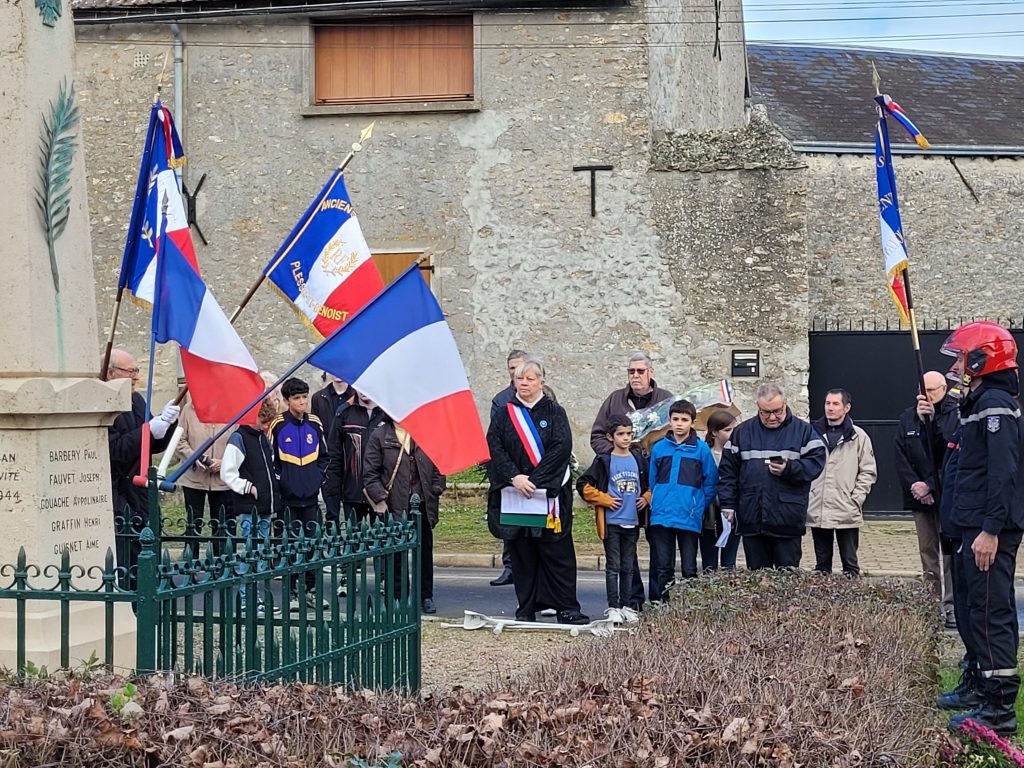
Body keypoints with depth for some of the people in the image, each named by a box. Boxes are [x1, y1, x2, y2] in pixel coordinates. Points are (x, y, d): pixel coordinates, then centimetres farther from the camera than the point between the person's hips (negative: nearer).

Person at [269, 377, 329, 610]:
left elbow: (323, 455, 16)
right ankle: (291, 592, 9)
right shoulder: (278, 425, -5)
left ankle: (311, 590, 15)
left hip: (311, 495, 3)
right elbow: (269, 457, 0)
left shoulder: (315, 424, 6)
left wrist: (319, 477, 4)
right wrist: (278, 479, -6)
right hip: (287, 496, -3)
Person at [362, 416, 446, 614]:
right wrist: (379, 499, -9)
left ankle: (426, 596, 17)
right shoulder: (379, 436, 2)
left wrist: (436, 492, 2)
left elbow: (438, 467, 13)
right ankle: (397, 596, 8)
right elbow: (370, 473, -1)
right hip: (394, 506, -3)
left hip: (422, 504, 3)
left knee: (425, 551, 8)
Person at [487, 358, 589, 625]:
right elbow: (493, 447, -3)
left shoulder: (554, 412, 4)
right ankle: (527, 608, 11)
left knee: (557, 552, -3)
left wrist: (534, 478, -16)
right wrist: (514, 477, -17)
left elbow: (562, 447, -8)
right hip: (514, 493, 2)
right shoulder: (505, 414, 9)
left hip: (550, 492, -2)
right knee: (522, 553, 4)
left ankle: (566, 608, 1)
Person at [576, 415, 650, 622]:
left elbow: (651, 483, 21)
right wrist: (604, 500, -9)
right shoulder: (604, 461, -5)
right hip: (611, 522, -4)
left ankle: (626, 606, 17)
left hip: (632, 522, 4)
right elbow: (583, 485, -7)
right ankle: (613, 607, 2)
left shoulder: (639, 460, 8)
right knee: (613, 566, -1)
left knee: (628, 567, 10)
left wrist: (646, 498, 5)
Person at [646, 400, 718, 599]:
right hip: (661, 517, 2)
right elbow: (651, 480, 14)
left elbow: (710, 483, 3)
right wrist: (655, 504, 7)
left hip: (689, 520, -2)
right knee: (662, 567, 6)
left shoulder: (701, 449, 0)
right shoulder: (659, 448, 7)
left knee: (689, 568, 4)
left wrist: (698, 508, 0)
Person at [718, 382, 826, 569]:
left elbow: (816, 462, -5)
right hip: (751, 519, 2)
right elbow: (727, 470, 9)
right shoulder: (742, 431, 10)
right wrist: (727, 504, 2)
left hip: (788, 519, -2)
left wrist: (789, 469, -19)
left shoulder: (803, 431, 4)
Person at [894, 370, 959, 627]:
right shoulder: (908, 418, 11)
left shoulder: (957, 415, -7)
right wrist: (914, 485, -7)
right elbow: (901, 458, 7)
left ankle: (951, 606, -7)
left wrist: (930, 487, -15)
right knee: (928, 553, 9)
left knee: (950, 552, -7)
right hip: (920, 497, 5)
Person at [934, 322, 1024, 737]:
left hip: (990, 530, -11)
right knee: (975, 612, 19)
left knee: (990, 614, -11)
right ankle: (984, 689, 30)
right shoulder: (979, 403, 18)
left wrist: (991, 530, -25)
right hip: (977, 527, 11)